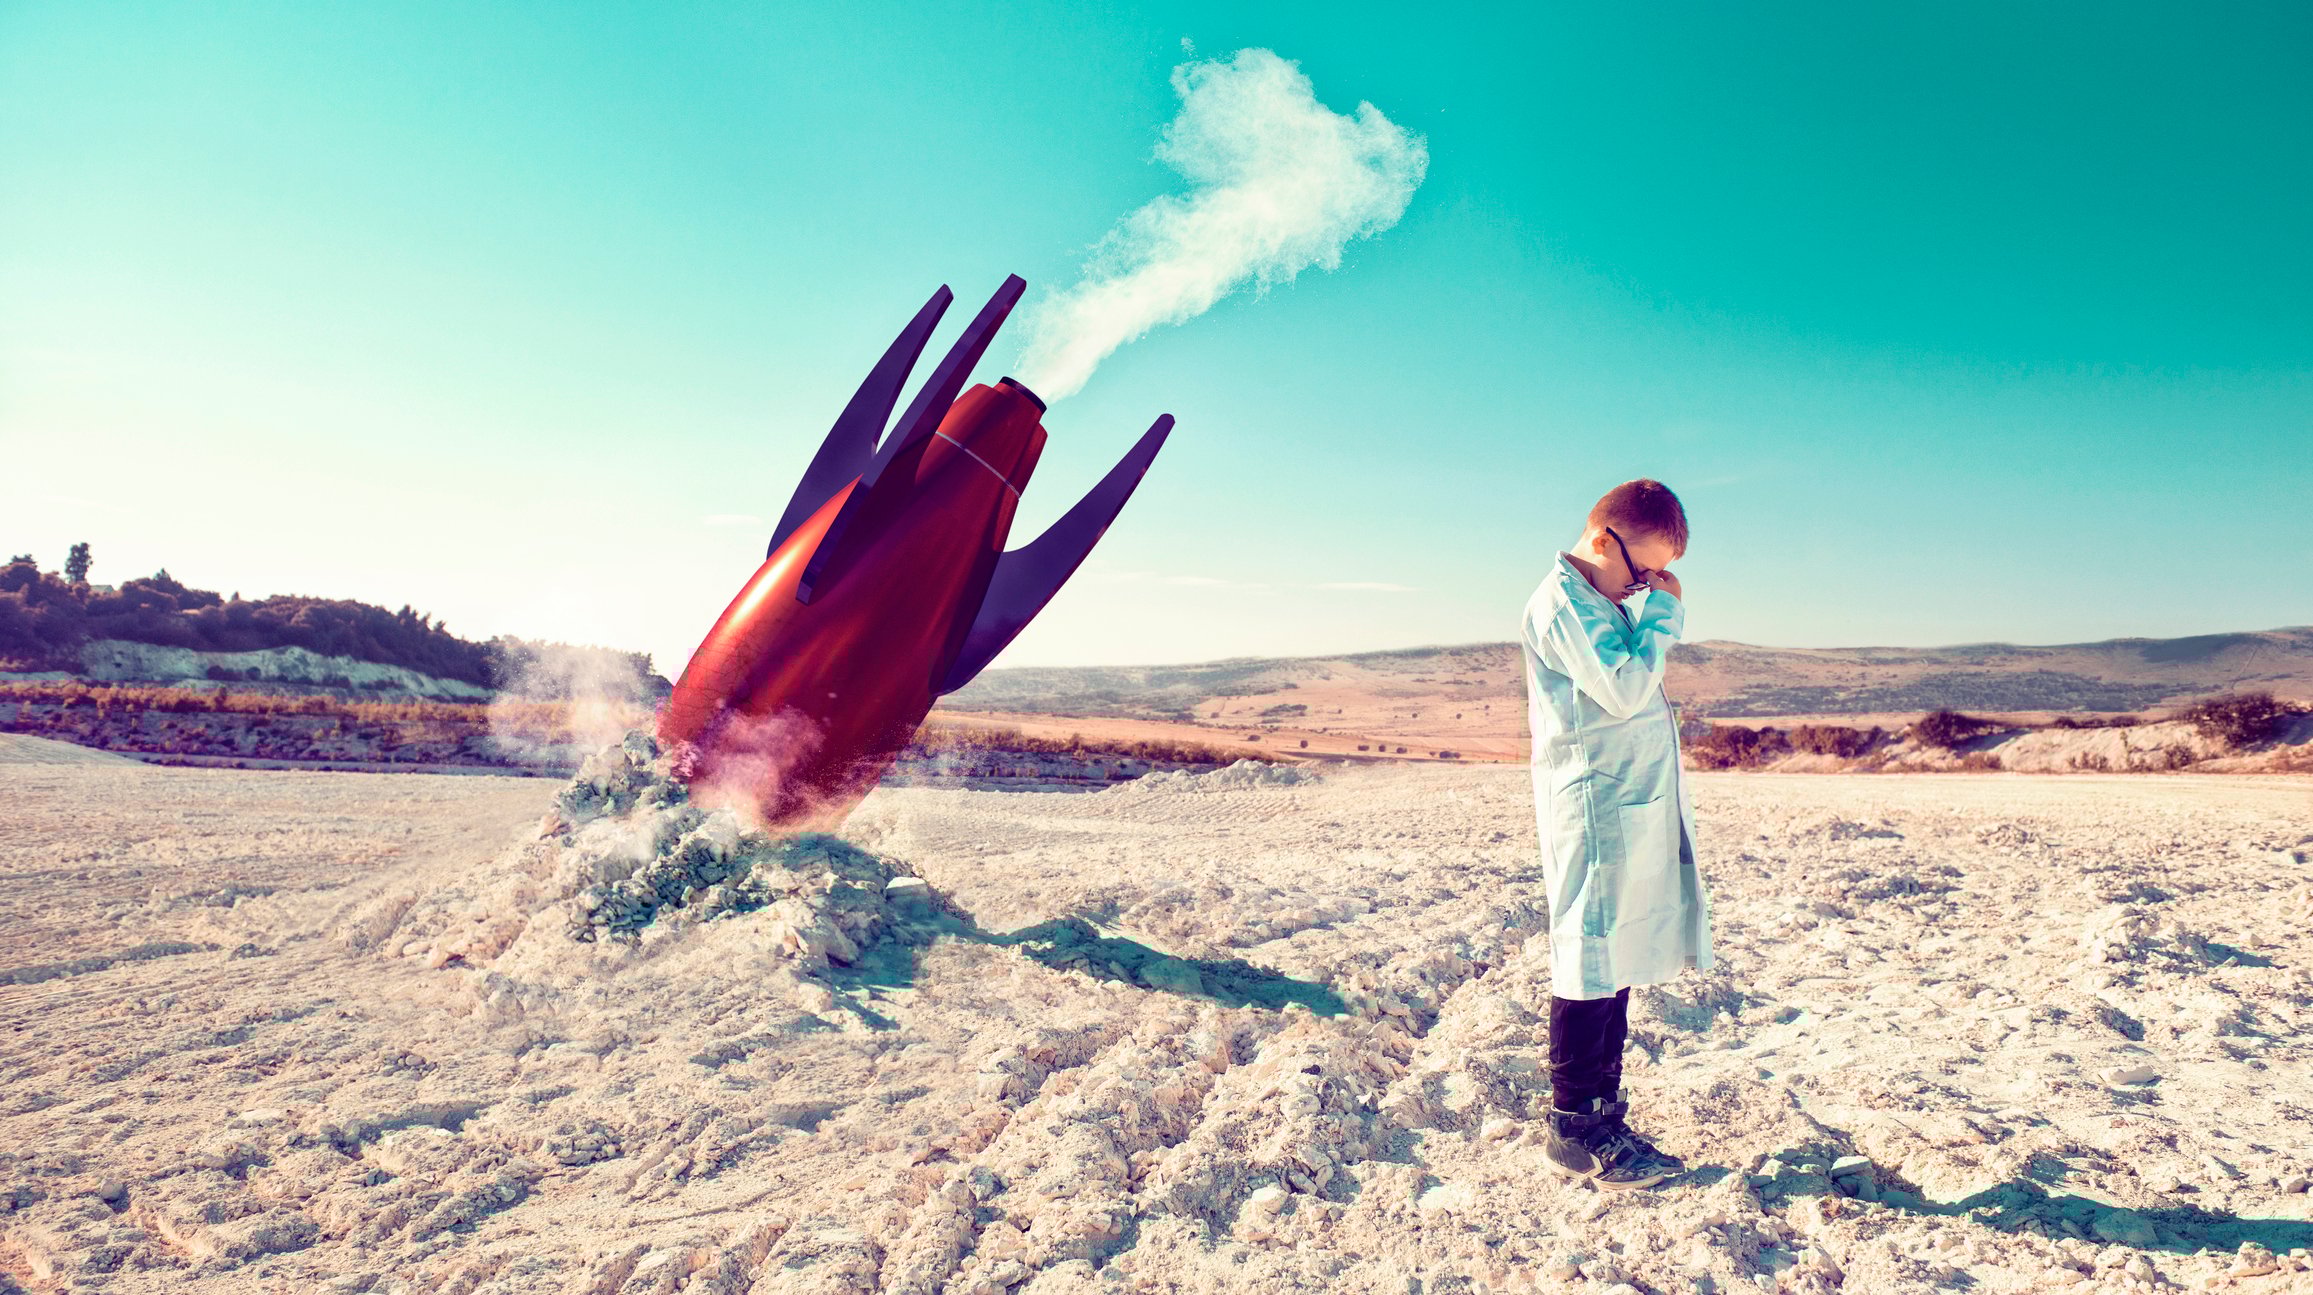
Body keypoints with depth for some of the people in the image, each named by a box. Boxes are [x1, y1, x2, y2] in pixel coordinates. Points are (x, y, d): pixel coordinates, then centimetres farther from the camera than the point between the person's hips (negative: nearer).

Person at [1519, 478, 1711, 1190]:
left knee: (1617, 961, 12)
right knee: (1593, 964, -5)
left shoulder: (1602, 600, 20)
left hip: (1637, 807, 10)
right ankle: (1572, 1128, 5)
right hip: (1598, 810, -10)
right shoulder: (1564, 603, -12)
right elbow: (1625, 690, -20)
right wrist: (1661, 611, -11)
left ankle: (1603, 1113, 22)